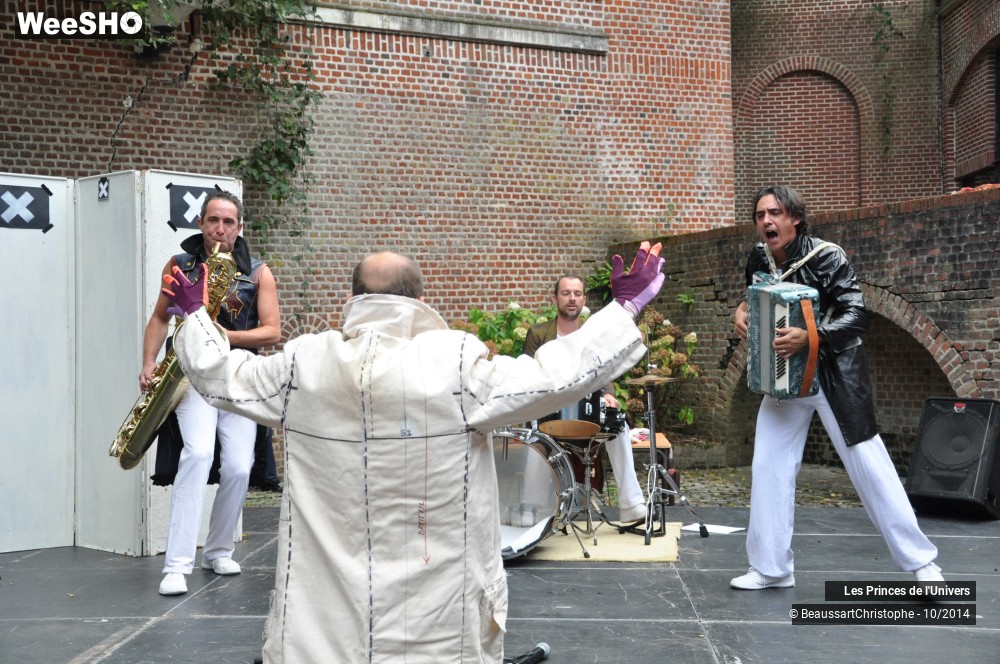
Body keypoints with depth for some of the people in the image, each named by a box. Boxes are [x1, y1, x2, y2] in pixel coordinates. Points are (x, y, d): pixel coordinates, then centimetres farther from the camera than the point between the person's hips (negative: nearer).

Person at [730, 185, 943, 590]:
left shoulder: (827, 257, -17)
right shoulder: (758, 259, -1)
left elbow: (857, 316, -23)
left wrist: (808, 337, -37)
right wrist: (742, 311, -4)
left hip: (834, 373, -5)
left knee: (867, 462, -3)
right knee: (768, 465, 3)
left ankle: (921, 561, 12)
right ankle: (771, 568, 14)